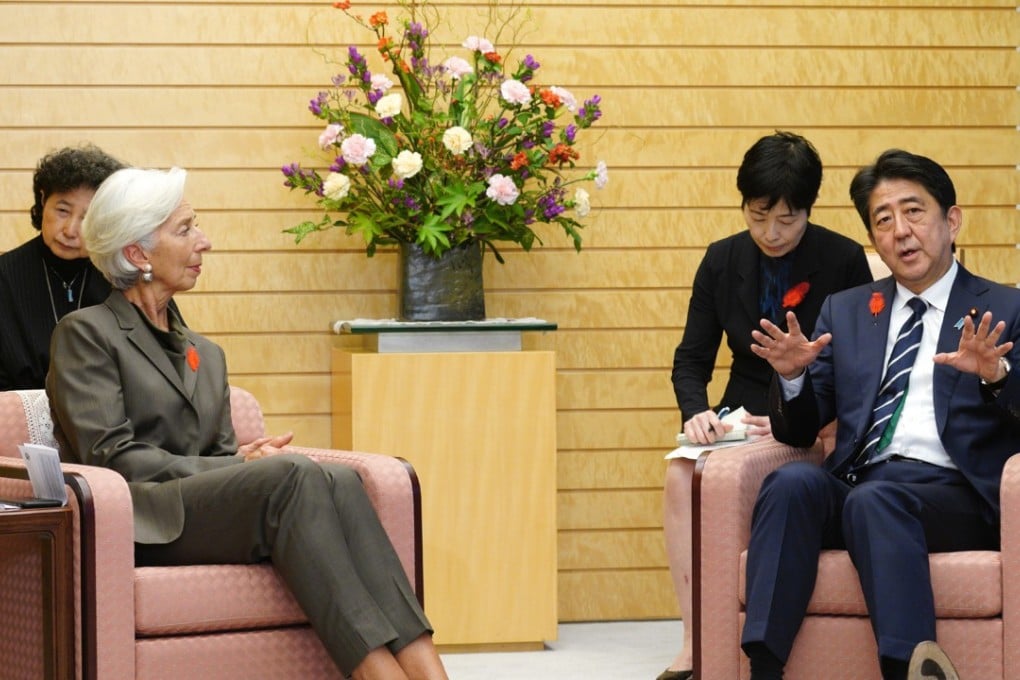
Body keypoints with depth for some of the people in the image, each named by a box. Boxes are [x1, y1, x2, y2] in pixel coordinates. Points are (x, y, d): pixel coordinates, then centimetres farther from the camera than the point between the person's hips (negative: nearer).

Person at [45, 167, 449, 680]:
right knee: (297, 476, -32)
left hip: (211, 511, 6)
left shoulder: (205, 355, 28)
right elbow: (112, 457, -6)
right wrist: (235, 466, -11)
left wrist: (245, 458, -5)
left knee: (339, 481, -27)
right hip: (142, 526, -6)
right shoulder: (84, 333, 6)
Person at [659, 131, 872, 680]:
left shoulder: (844, 261, -5)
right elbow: (692, 360, 9)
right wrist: (696, 412, -14)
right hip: (743, 417, 4)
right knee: (680, 475, -27)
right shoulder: (722, 260, 6)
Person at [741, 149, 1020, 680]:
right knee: (793, 481, -30)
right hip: (854, 487, 3)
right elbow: (798, 431, 21)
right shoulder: (844, 312, 25)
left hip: (953, 493, -3)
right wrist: (792, 377, -1)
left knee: (874, 498, -35)